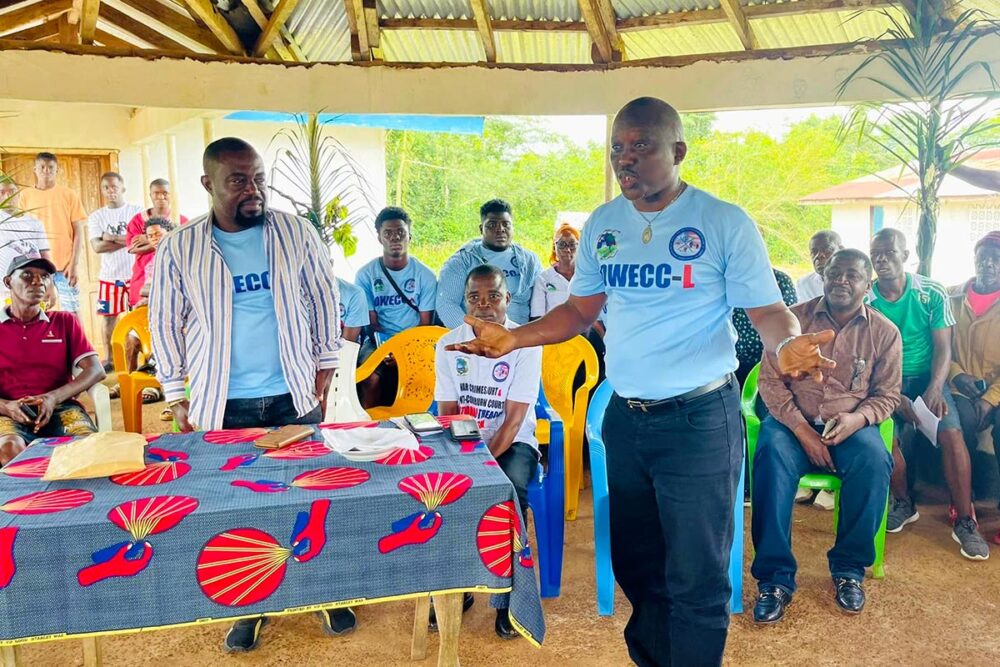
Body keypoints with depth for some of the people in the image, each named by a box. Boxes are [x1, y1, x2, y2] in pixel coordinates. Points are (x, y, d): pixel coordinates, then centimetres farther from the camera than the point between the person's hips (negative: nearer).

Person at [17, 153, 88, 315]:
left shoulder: (69, 195, 3)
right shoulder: (26, 195, 7)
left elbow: (78, 232, 1)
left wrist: (75, 264, -7)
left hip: (65, 265, -2)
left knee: (72, 313, 1)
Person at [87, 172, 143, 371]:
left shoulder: (137, 211, 2)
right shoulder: (96, 217, 7)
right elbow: (97, 246, -6)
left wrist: (112, 238, -11)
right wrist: (128, 240, -12)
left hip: (135, 273, -2)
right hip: (109, 275, 2)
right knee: (109, 316, 7)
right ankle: (109, 359, 15)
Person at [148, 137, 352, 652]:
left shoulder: (296, 234, -2)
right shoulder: (178, 250, -3)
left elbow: (324, 299, 6)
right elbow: (165, 324, 4)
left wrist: (325, 366, 4)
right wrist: (177, 397, 2)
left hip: (294, 396, 1)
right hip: (222, 405, 0)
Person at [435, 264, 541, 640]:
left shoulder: (526, 343, -10)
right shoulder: (448, 344, 1)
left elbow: (515, 418, -14)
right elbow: (447, 413, 1)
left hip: (512, 441, -2)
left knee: (511, 491, -34)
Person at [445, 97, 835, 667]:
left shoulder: (725, 223, -9)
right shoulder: (602, 225, 6)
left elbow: (768, 311, -8)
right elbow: (582, 311, 13)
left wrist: (787, 343, -30)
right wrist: (512, 339, 2)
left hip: (700, 421, -5)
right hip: (624, 419, 5)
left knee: (695, 578, 2)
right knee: (635, 564, 19)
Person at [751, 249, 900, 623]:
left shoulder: (884, 332, 6)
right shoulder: (794, 319, 0)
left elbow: (887, 394, 8)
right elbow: (770, 381, -3)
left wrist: (857, 418, -15)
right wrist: (802, 430, -15)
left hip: (851, 426, 1)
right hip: (792, 420, -1)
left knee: (874, 461, -32)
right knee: (772, 456, -34)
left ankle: (849, 568, -11)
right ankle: (775, 577, -26)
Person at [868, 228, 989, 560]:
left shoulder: (932, 294, -3)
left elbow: (943, 348, -4)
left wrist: (934, 389, -21)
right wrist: (895, 398, -18)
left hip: (926, 376, 0)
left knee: (951, 432, -24)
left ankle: (965, 522, -10)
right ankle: (904, 504, 2)